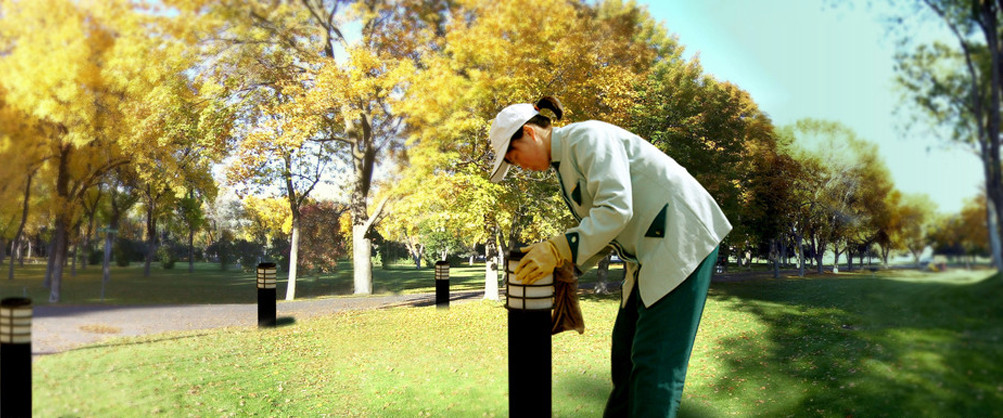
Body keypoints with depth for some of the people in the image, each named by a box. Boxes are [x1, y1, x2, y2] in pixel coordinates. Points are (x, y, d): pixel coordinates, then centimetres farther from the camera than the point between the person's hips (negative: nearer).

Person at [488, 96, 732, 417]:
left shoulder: (587, 136, -14)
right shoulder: (565, 162, 15)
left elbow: (617, 208, -25)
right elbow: (604, 231, 16)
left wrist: (558, 249, -23)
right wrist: (564, 266, 4)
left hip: (682, 238, -10)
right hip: (650, 252, 10)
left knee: (654, 360, -10)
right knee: (624, 352, 14)